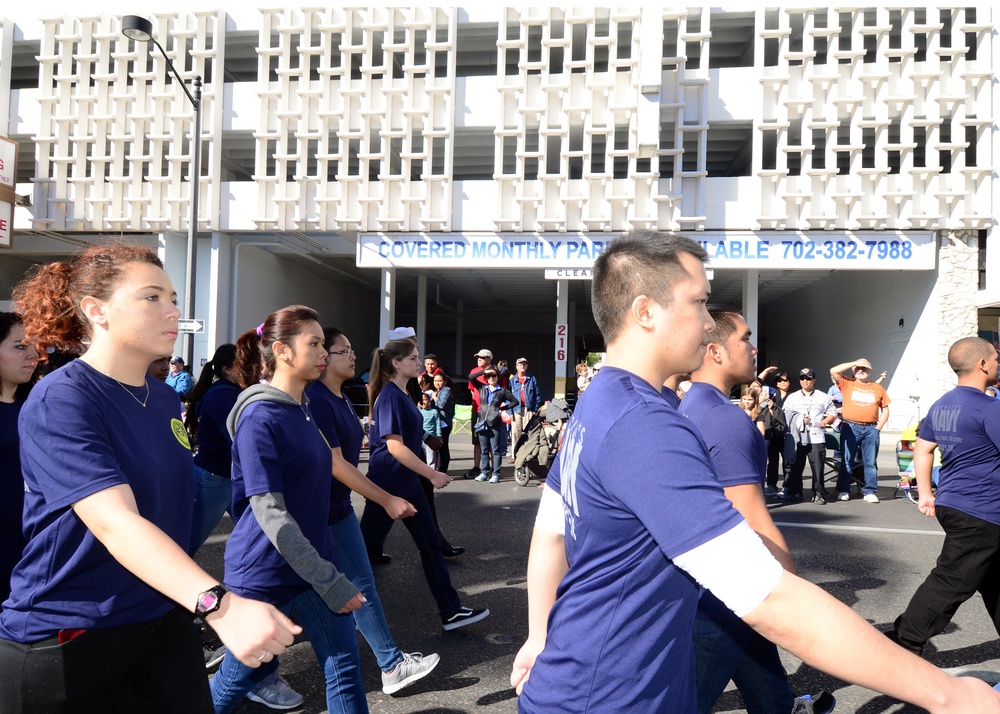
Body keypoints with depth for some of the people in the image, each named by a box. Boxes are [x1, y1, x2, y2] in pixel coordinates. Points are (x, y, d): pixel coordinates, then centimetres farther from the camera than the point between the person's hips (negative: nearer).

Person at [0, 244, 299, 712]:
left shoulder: (166, 399, 4)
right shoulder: (60, 401, -19)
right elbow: (116, 523, -32)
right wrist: (219, 604, -45)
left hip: (166, 622, 6)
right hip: (65, 638, -6)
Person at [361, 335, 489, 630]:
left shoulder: (401, 394, 10)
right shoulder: (390, 395, -18)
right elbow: (394, 446, -24)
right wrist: (432, 474, -22)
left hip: (407, 484, 9)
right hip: (386, 485, -9)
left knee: (430, 545, 9)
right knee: (367, 548, 5)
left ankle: (451, 611, 15)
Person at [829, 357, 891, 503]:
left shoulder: (877, 388, 13)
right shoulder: (847, 383, 8)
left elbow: (885, 409, 14)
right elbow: (833, 371, -6)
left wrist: (878, 427, 3)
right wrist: (854, 363, -2)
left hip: (871, 429, 2)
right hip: (850, 428, -2)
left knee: (870, 462, 3)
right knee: (846, 461, 2)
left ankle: (870, 492, 9)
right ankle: (844, 491, 8)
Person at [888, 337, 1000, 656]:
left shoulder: (941, 406, 9)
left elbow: (922, 449, 13)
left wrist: (926, 494, 16)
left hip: (950, 503, 9)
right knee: (951, 583, -3)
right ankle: (904, 643, 1)